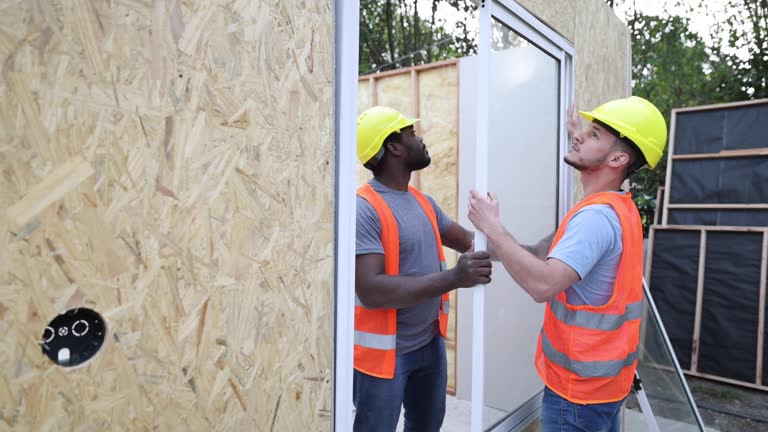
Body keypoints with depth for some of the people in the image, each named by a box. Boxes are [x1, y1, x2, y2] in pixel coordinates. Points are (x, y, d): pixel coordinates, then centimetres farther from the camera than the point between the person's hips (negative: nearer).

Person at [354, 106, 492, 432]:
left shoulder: (424, 202, 5)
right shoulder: (363, 208, -22)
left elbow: (469, 241, 13)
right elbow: (371, 291, -30)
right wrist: (454, 278, -34)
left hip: (431, 342, 8)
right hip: (384, 351, -8)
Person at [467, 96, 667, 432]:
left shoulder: (597, 216, -26)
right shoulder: (618, 208, 5)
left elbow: (543, 284, -39)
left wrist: (491, 226, -30)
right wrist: (578, 136, 31)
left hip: (580, 383, -9)